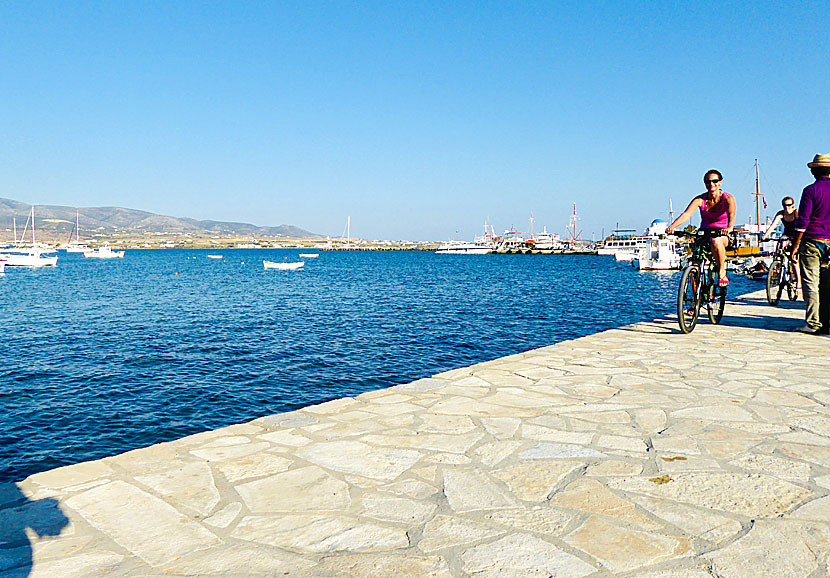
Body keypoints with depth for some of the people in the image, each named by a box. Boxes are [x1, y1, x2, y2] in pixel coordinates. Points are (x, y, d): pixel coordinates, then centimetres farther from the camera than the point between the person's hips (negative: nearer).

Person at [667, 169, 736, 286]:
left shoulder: (728, 198, -7)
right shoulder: (700, 199, -4)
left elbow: (731, 215, -27)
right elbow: (686, 214, -21)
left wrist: (729, 228, -51)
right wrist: (672, 226, -41)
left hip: (724, 236, -3)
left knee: (715, 241, -38)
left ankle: (722, 274, -20)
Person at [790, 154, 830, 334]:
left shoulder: (810, 190, -8)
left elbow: (802, 222, -12)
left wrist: (794, 247, -8)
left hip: (812, 241, -5)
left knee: (810, 283, -2)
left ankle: (812, 323, -4)